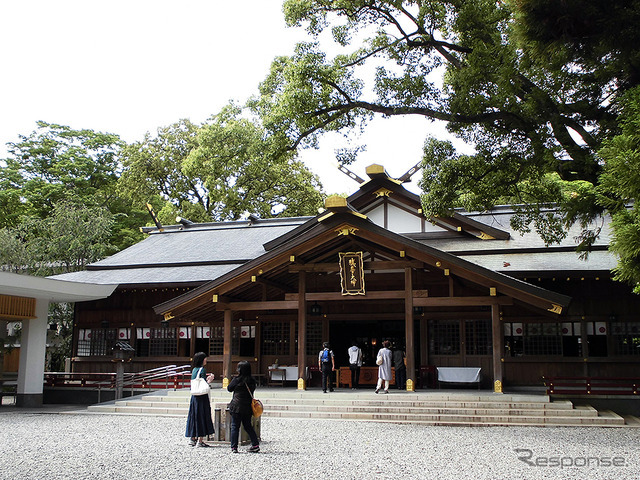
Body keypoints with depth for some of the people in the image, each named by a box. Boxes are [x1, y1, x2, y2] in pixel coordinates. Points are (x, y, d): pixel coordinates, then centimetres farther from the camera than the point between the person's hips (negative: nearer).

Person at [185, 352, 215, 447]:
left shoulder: (194, 370, 11)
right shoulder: (202, 370, -13)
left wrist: (207, 378, 19)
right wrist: (209, 380, 0)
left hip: (194, 396, 8)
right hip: (202, 397, -8)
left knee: (194, 416, 14)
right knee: (202, 417, -1)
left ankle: (192, 438, 20)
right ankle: (200, 440, 1)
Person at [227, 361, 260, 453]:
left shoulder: (237, 379, -11)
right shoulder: (252, 380, 2)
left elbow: (229, 388, 1)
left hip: (237, 406, -5)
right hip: (248, 407, 5)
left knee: (235, 426, 3)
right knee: (248, 426, 15)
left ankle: (234, 447, 2)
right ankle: (255, 444, 9)